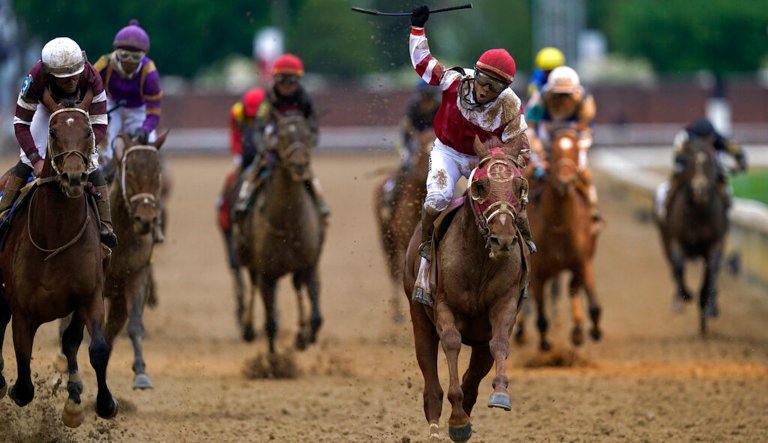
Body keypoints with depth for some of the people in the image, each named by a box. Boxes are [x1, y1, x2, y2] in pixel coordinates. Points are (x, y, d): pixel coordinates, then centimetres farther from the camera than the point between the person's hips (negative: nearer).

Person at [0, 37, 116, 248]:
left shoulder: (92, 79, -38)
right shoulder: (36, 78, -39)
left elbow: (99, 125, -31)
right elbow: (21, 123, -32)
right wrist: (36, 159, -43)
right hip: (47, 110, 0)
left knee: (91, 168, -14)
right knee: (25, 163, -13)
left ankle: (105, 226, -7)